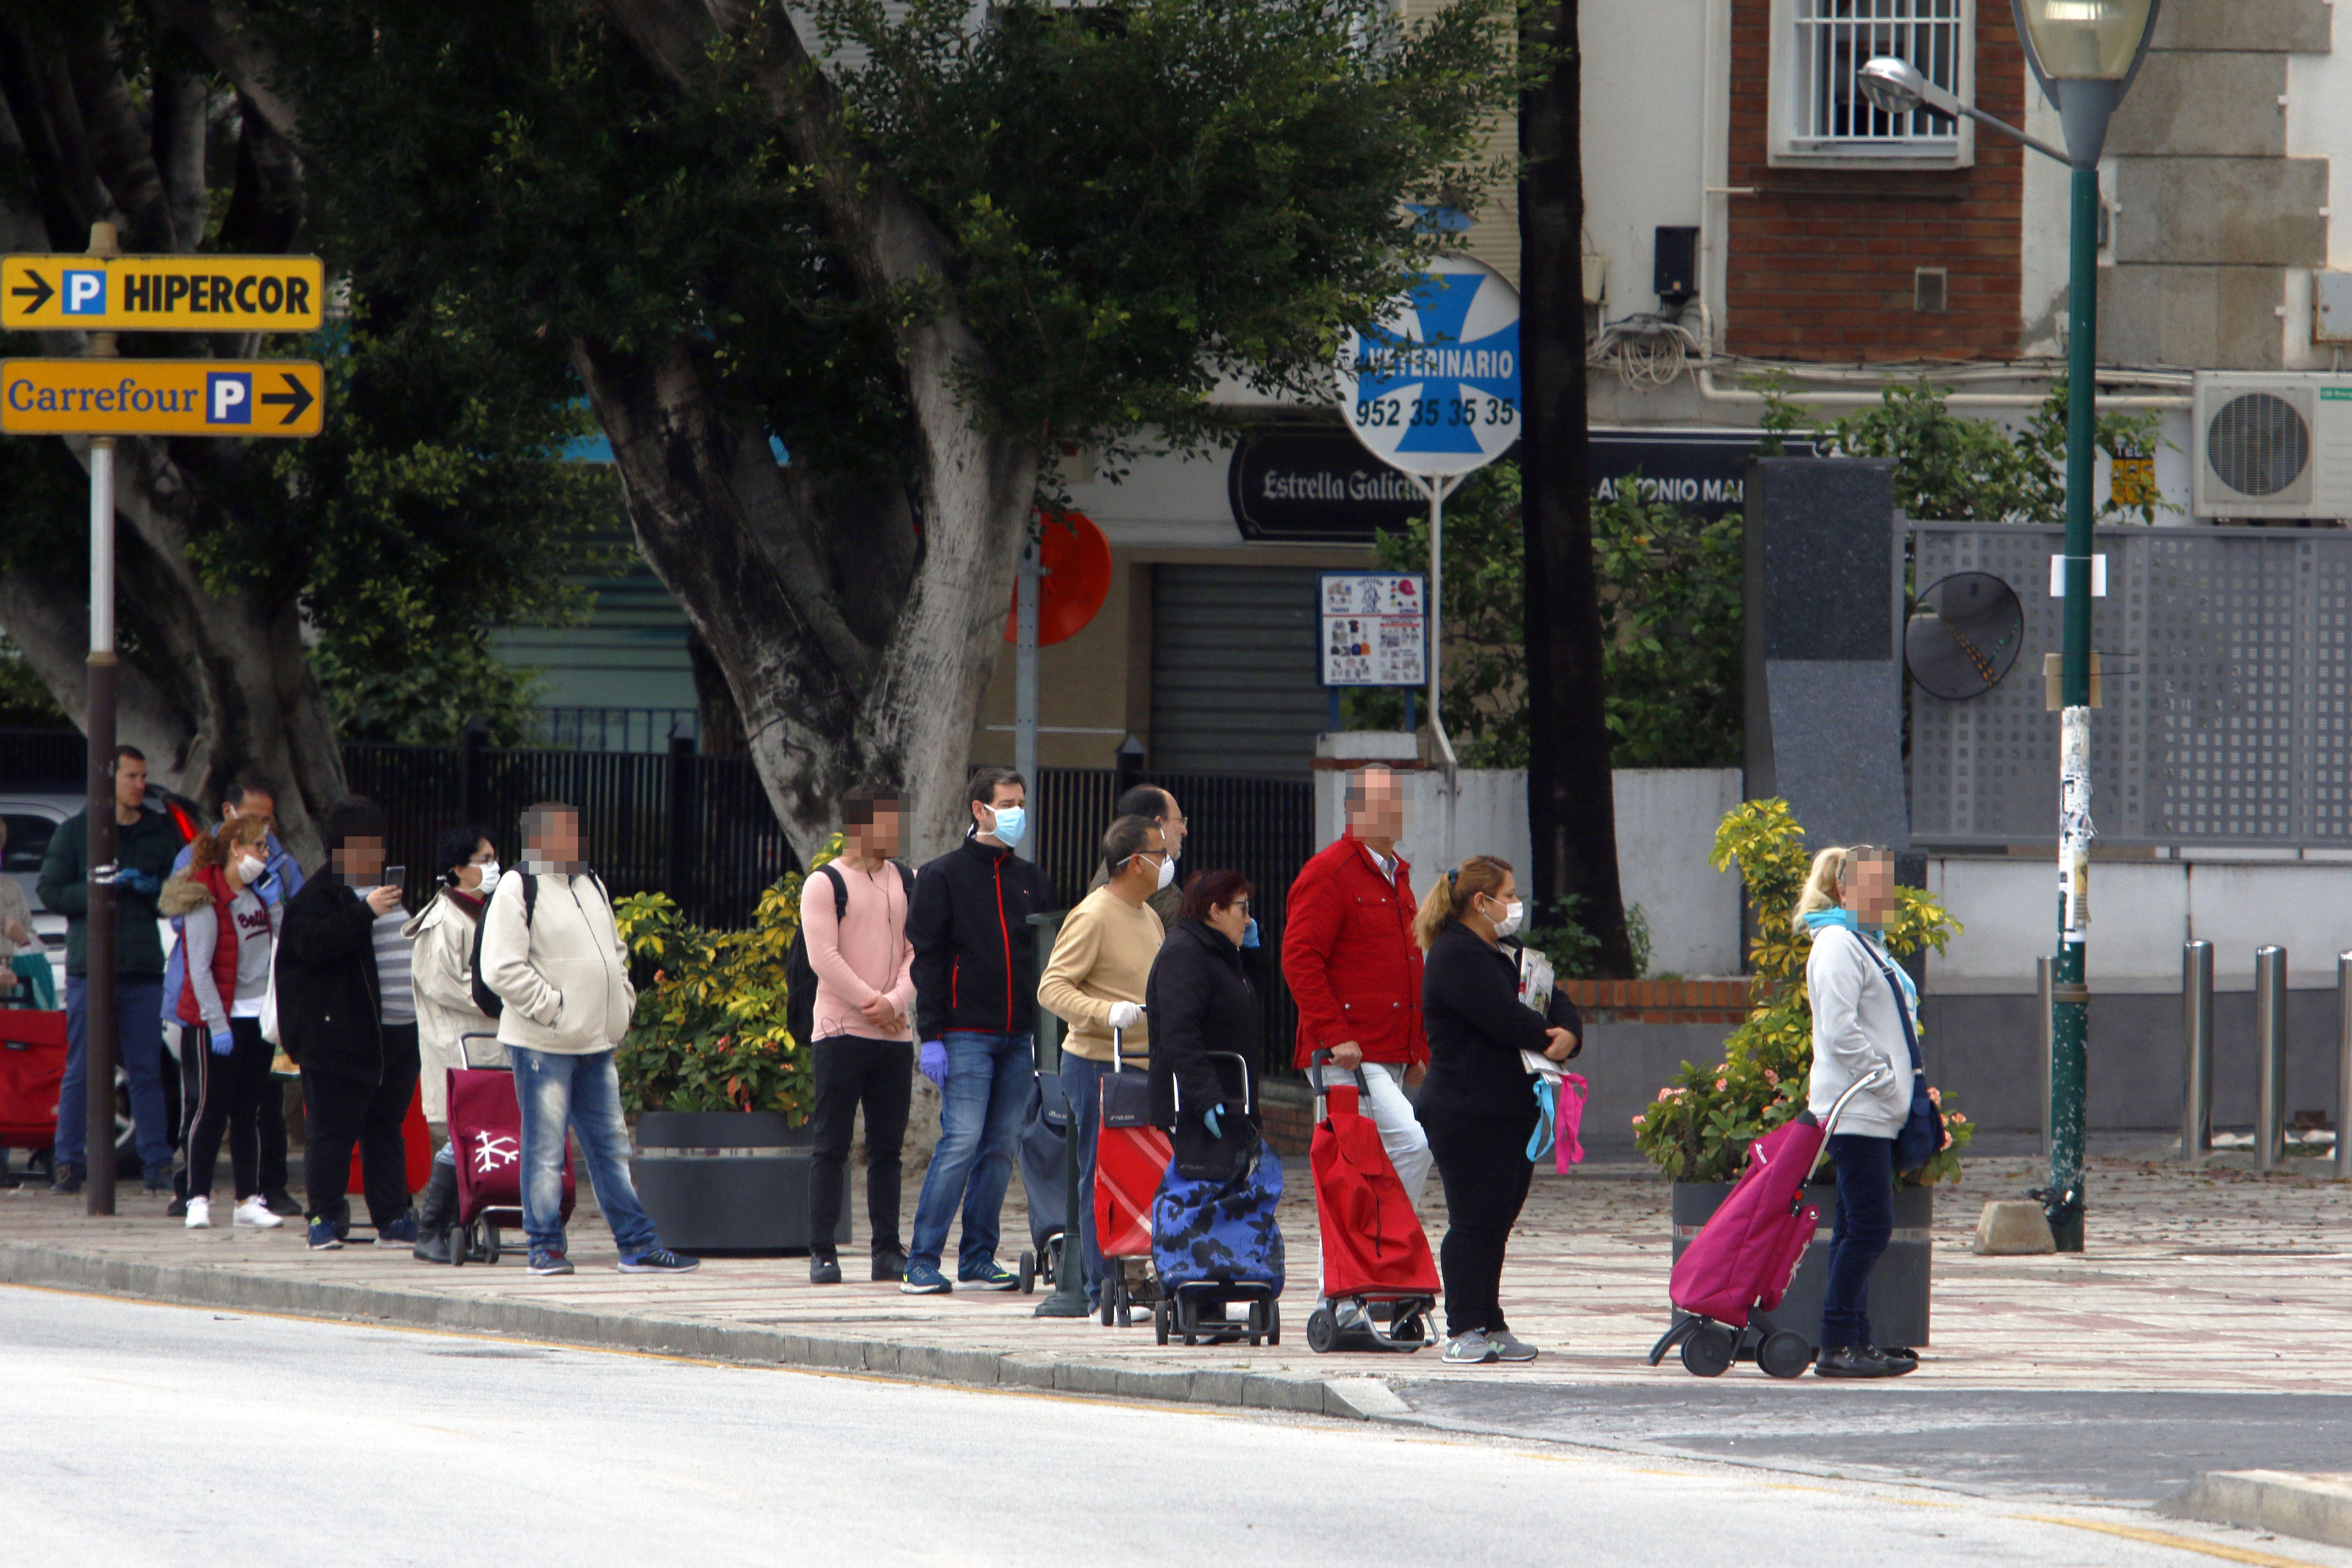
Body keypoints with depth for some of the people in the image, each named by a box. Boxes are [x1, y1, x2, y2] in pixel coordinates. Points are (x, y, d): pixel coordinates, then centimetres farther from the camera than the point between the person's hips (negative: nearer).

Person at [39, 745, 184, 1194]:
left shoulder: (162, 832, 13)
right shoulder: (75, 832, 6)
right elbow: (50, 892, -1)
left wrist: (154, 889, -6)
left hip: (144, 969, 2)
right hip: (89, 967, -2)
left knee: (147, 1071, 0)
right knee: (81, 1072, -3)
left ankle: (158, 1165, 2)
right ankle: (69, 1164, 0)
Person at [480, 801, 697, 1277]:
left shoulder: (590, 885, 16)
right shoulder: (519, 891, -9)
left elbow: (615, 952, 26)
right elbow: (502, 969, -16)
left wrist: (622, 1004, 12)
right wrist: (551, 1009, -16)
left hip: (596, 1042, 7)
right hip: (543, 1042, -7)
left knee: (611, 1146, 9)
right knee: (545, 1148, -3)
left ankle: (637, 1244, 11)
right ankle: (546, 1246, 4)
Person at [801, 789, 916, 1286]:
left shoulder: (906, 885, 13)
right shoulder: (825, 885, -2)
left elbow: (918, 953, 7)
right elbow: (824, 957, -10)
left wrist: (896, 1001, -11)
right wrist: (872, 1005, -14)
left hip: (894, 1035, 5)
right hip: (841, 1033, -5)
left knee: (887, 1147, 5)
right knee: (832, 1146, -5)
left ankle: (887, 1250, 9)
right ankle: (822, 1252, -4)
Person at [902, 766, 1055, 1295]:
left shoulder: (1032, 881, 16)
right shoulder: (943, 876, 1)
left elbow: (1049, 959, 19)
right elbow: (927, 959, -3)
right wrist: (931, 1036, -11)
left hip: (1019, 1038, 5)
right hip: (966, 1035, -5)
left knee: (1001, 1148, 4)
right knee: (962, 1142, -12)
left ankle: (979, 1258, 9)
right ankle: (922, 1261, -8)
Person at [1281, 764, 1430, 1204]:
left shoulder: (1397, 876, 20)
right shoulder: (1328, 874, -8)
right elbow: (1300, 960, -14)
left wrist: (1420, 1049, 21)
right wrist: (1335, 1036, -21)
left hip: (1394, 1061, 9)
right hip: (1351, 1057, -9)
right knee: (1411, 1143, -21)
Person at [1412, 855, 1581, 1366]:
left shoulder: (1503, 956, 20)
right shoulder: (1456, 957, -11)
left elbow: (1557, 1002, 15)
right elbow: (1505, 1019, -20)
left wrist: (1568, 1034, -7)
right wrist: (1549, 1038, -5)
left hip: (1512, 1109, 9)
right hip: (1467, 1111, -9)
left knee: (1497, 1221, 10)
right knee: (1473, 1222, -8)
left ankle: (1490, 1327, 13)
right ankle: (1465, 1331, -6)